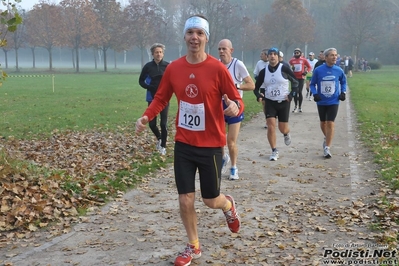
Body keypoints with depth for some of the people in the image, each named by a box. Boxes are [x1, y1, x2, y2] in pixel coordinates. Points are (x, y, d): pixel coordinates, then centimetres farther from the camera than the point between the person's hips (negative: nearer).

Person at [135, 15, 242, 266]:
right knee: (185, 201, 5)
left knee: (211, 200, 9)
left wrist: (235, 107, -33)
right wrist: (146, 116, -8)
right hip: (183, 144, 3)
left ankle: (229, 205, 47)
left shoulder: (218, 68, -13)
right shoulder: (173, 68, -2)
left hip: (211, 145, -3)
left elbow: (237, 101, -9)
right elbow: (161, 99, 10)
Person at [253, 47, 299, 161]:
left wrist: (292, 94, -12)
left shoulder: (284, 69, -9)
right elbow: (256, 87, 10)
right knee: (271, 126, -9)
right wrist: (258, 95, -10)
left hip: (284, 102, -2)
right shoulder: (263, 72, 1)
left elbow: (295, 82, 0)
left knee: (282, 128, 4)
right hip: (270, 102, 2)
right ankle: (274, 151, 5)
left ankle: (286, 134, 43)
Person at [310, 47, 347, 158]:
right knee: (323, 123, 17)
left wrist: (343, 92, 1)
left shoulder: (339, 70, -5)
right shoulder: (318, 70, -10)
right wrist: (315, 94, -14)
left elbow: (343, 82, 14)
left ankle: (327, 148, -4)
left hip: (333, 102, -1)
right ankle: (327, 138, 46)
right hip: (321, 102, 1)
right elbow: (312, 84, 1)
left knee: (330, 124, -9)